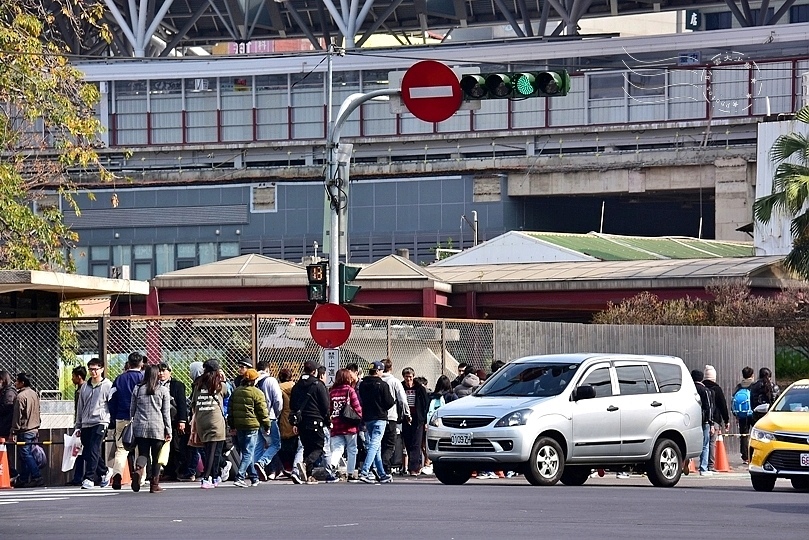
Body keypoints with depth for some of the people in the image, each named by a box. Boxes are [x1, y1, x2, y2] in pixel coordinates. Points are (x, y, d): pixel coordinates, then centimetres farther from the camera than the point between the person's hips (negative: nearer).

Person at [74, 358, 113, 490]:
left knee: (93, 451, -15)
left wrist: (111, 424, -8)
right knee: (87, 453, 8)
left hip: (100, 423, -6)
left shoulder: (108, 386, 0)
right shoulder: (84, 387, 16)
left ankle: (89, 478, -17)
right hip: (86, 424, 6)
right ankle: (103, 472, 26)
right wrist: (78, 426, 18)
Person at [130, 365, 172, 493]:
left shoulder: (137, 389, 5)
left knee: (143, 453, 6)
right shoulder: (163, 390, 0)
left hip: (140, 427, 2)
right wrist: (168, 431, 5)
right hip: (157, 428, -2)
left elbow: (132, 410, 10)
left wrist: (132, 425, 21)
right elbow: (166, 413, 1)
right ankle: (154, 485, 7)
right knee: (156, 457, 7)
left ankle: (138, 470, -25)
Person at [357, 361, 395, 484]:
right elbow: (389, 403, -9)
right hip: (380, 418, -6)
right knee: (374, 445, -10)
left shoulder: (362, 385, 6)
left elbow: (360, 401, 11)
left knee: (377, 447, 14)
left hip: (367, 418, 6)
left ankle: (382, 474, 19)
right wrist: (393, 401, 11)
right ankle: (364, 472, -23)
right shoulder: (382, 385, -11)